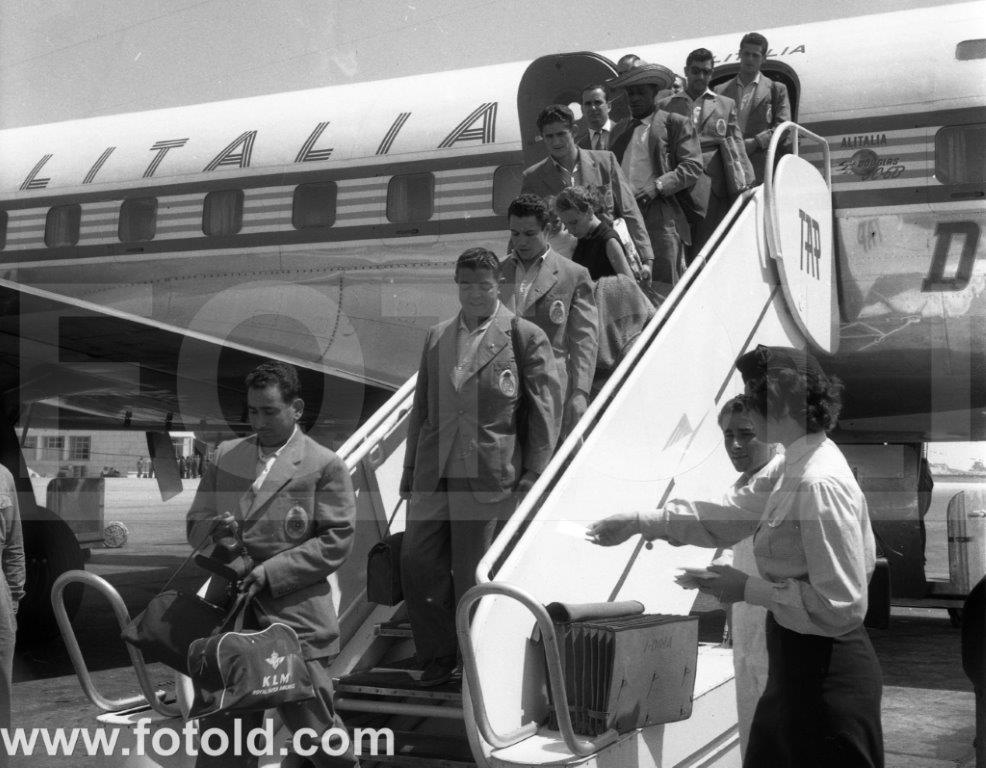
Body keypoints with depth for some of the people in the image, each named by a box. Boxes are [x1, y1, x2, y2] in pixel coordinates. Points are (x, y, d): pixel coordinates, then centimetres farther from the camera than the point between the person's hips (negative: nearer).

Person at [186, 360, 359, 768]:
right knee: (221, 734, 10)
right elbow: (195, 524, 17)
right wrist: (214, 530, -8)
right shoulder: (225, 455, 13)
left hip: (295, 619, -4)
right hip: (230, 615, 5)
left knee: (313, 725, 2)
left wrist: (271, 572, -15)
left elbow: (336, 540, -7)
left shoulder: (324, 465, -2)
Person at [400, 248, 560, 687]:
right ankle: (436, 658, 22)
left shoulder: (526, 337, -1)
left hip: (488, 477, -5)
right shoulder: (437, 337, 14)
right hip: (433, 474, 5)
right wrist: (410, 470, 15)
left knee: (473, 576, 2)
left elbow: (544, 413, -2)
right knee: (416, 562, 2)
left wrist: (534, 477, -7)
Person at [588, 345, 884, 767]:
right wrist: (641, 522, 17)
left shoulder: (820, 485, -24)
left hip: (827, 675, -9)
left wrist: (748, 588, -16)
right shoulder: (794, 469, 6)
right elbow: (731, 520, 18)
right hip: (794, 668, 9)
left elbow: (841, 606, -25)